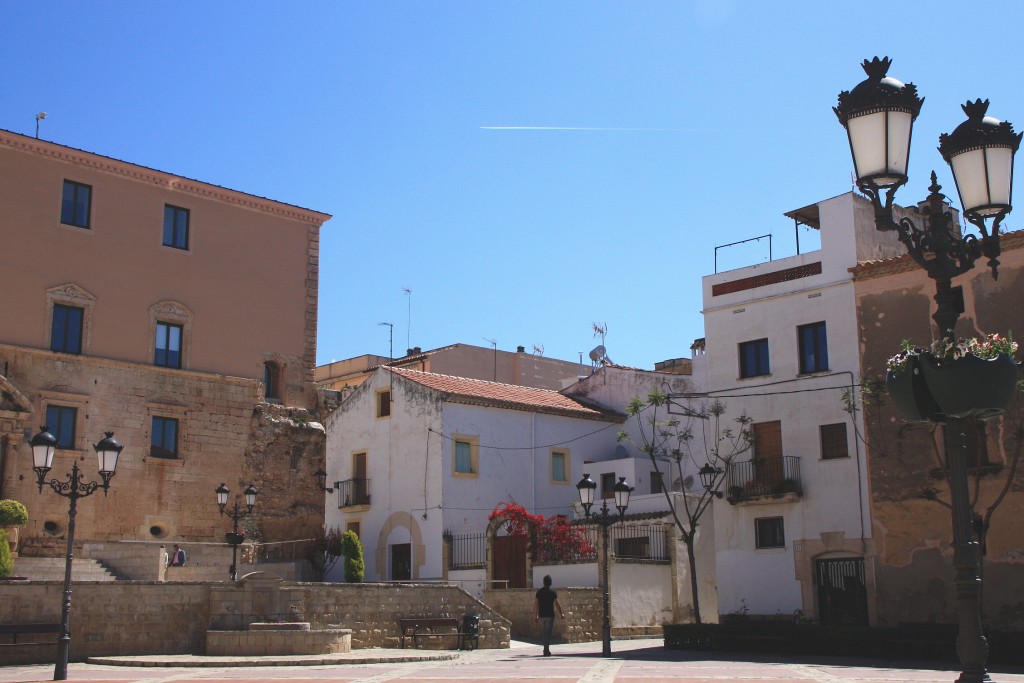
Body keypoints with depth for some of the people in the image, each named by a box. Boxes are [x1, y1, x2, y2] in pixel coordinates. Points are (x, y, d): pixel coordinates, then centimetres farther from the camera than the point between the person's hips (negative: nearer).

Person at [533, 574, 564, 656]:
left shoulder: (539, 592, 5)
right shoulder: (552, 592, -8)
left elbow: (535, 604, 4)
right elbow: (557, 604, -8)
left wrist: (535, 616, 10)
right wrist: (561, 614, 4)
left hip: (542, 615, 5)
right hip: (550, 615, -5)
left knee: (546, 632, 20)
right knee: (548, 633, -2)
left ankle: (546, 649, 19)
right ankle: (546, 651, -4)